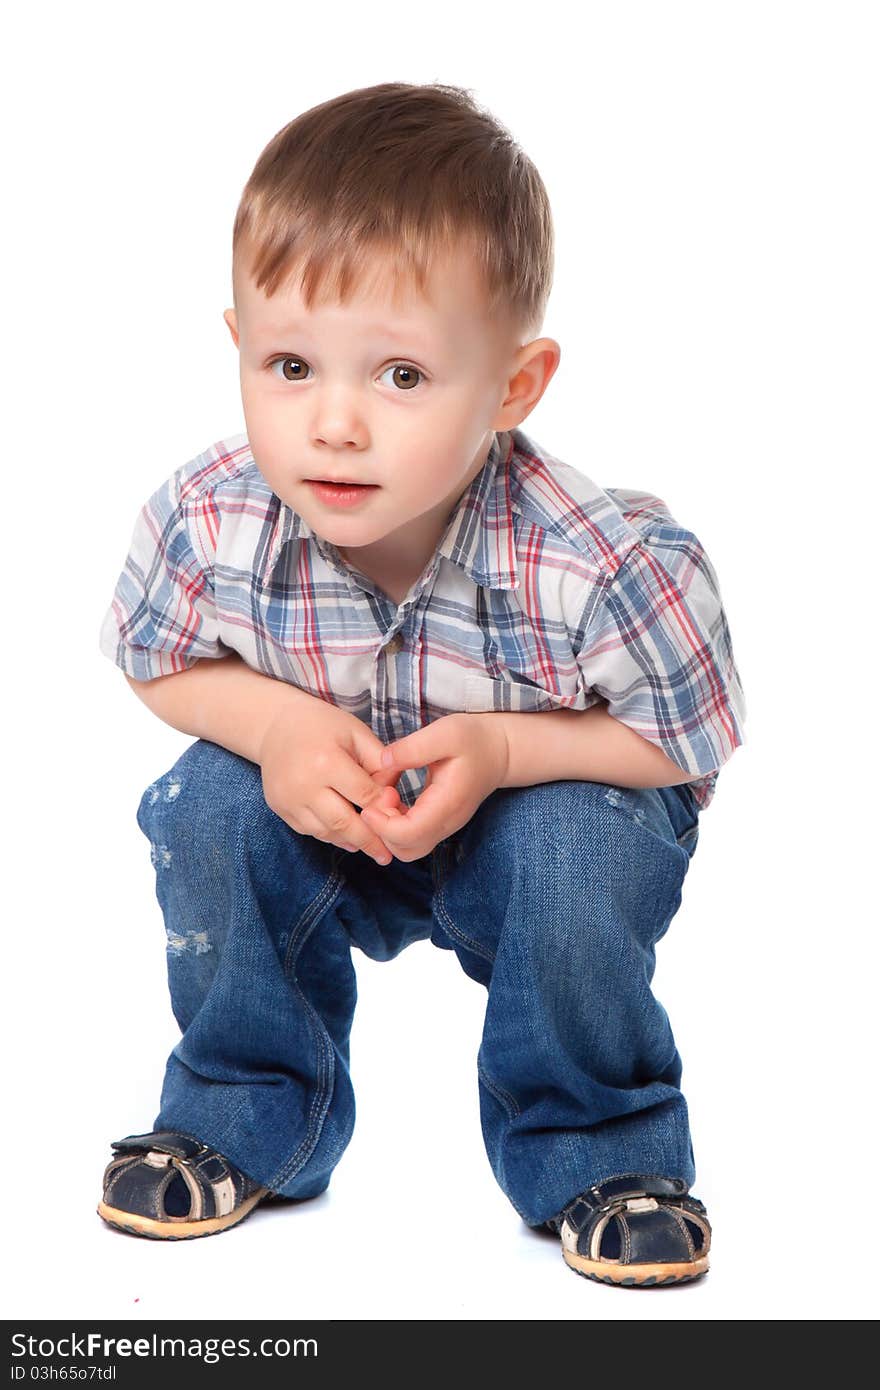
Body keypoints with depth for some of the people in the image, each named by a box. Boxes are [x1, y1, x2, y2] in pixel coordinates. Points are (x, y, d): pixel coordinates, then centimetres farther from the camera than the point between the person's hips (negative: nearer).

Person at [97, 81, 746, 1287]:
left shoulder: (603, 564, -35)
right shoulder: (206, 523, -26)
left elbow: (693, 738, -19)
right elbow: (158, 666, -5)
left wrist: (505, 748, -33)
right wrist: (270, 719, -27)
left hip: (552, 797, -2)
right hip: (324, 818, 3)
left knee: (576, 861, -32)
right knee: (208, 814, -21)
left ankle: (599, 1148, -2)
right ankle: (244, 1116, 4)